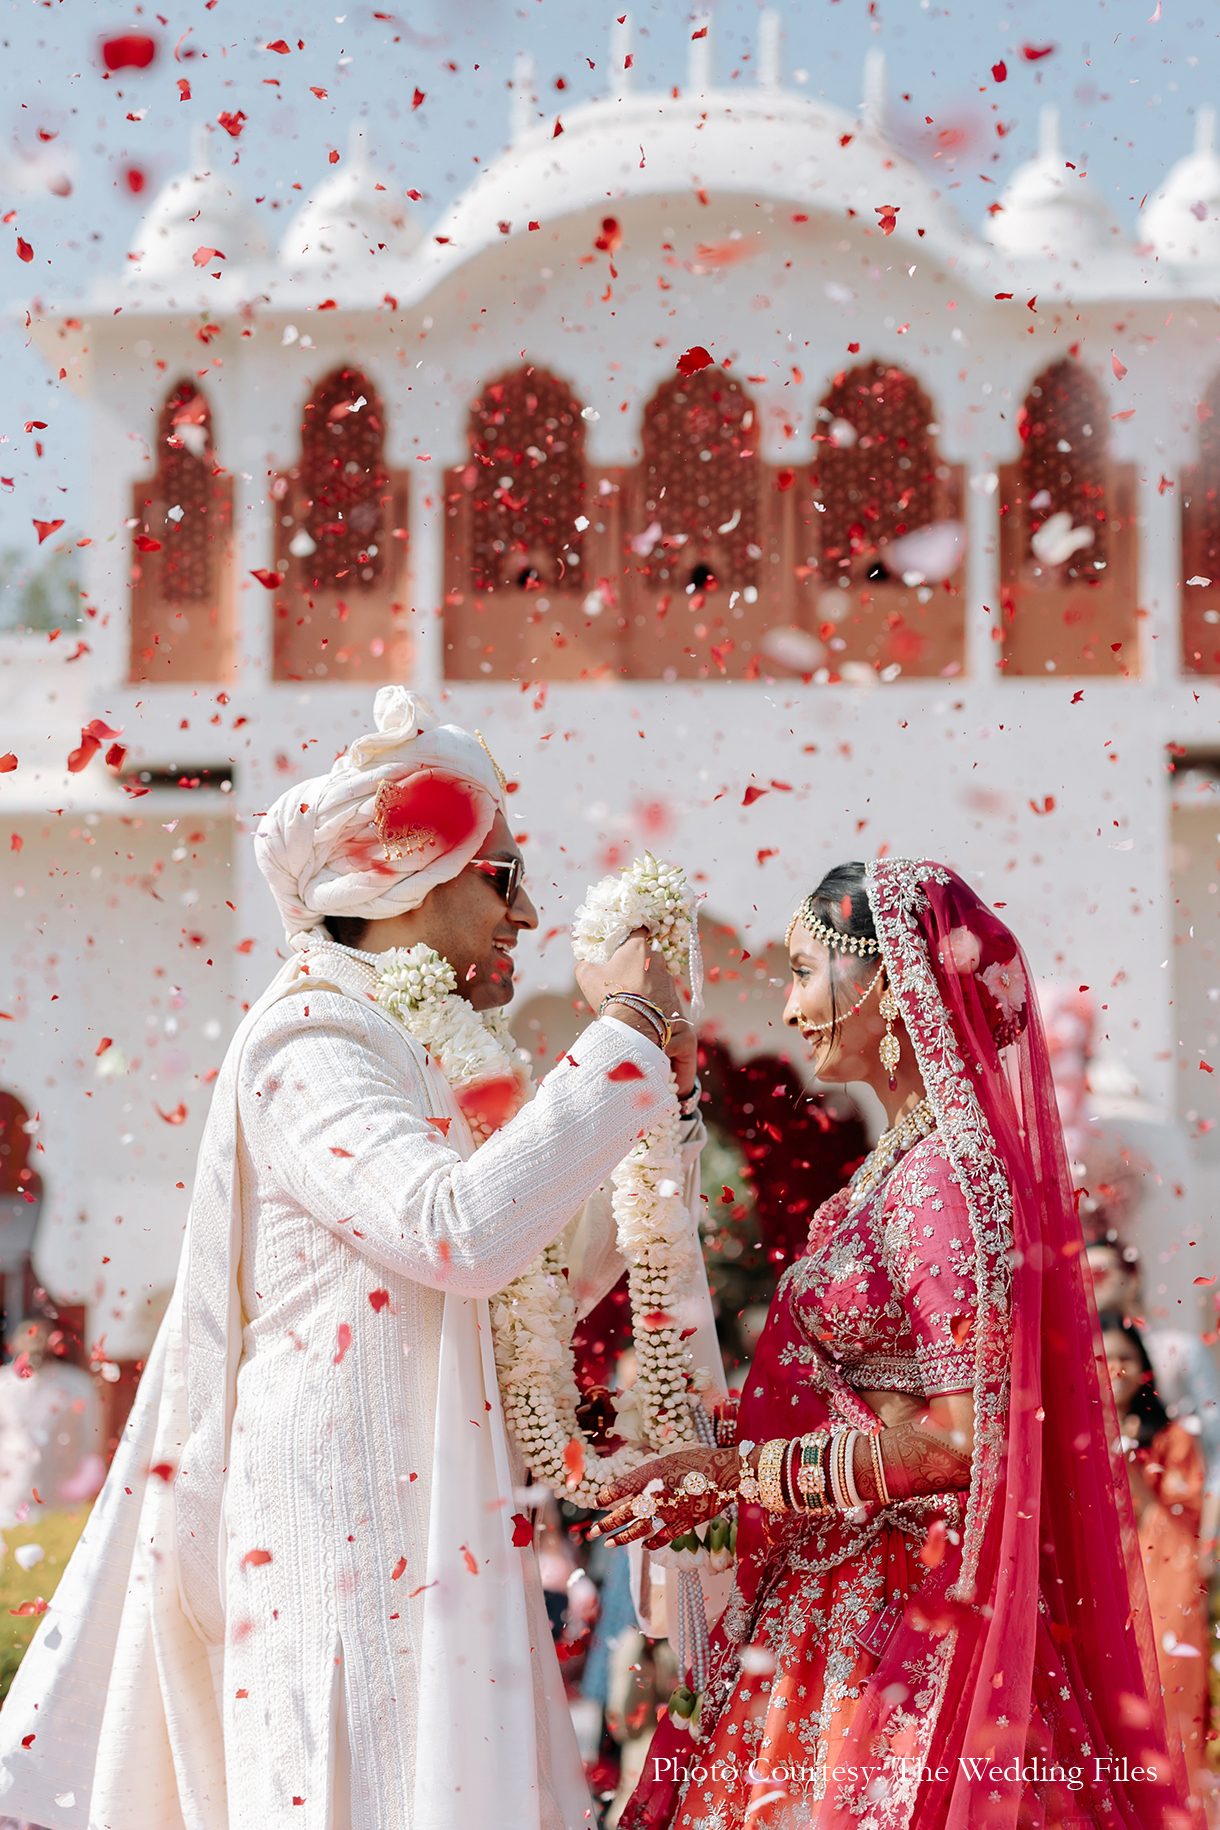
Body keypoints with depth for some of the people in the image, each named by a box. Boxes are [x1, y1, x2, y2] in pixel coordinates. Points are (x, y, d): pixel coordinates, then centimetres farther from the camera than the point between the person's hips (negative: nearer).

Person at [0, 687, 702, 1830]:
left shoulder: (397, 1051, 22)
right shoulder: (306, 1041, -8)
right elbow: (463, 1232, -25)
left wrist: (652, 1094, 18)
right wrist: (624, 1038, -16)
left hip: (421, 1541, 9)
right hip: (346, 1528, -9)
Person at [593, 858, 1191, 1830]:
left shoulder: (948, 1174, -16)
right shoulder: (900, 1159, 12)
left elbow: (962, 1434, -20)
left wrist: (732, 1475, -17)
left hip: (899, 1619, -9)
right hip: (832, 1598, 9)